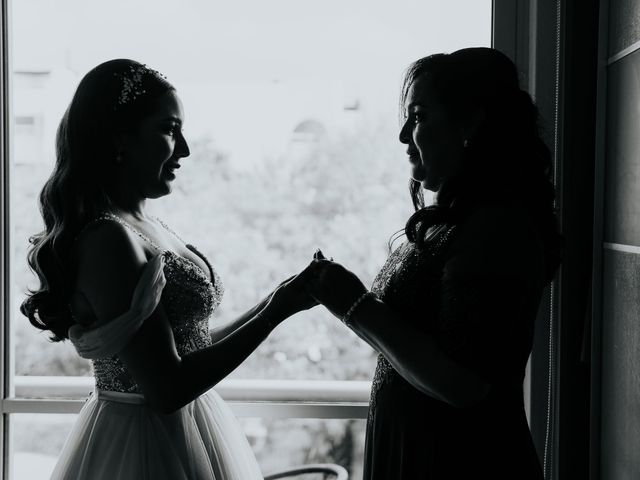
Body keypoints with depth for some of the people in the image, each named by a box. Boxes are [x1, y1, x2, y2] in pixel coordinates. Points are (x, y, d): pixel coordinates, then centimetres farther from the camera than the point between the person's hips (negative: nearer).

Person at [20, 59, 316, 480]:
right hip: (145, 444, -9)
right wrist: (279, 308, -20)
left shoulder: (147, 227, 5)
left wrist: (281, 300, 5)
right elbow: (167, 388, -24)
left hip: (180, 431, 9)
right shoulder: (109, 239, -22)